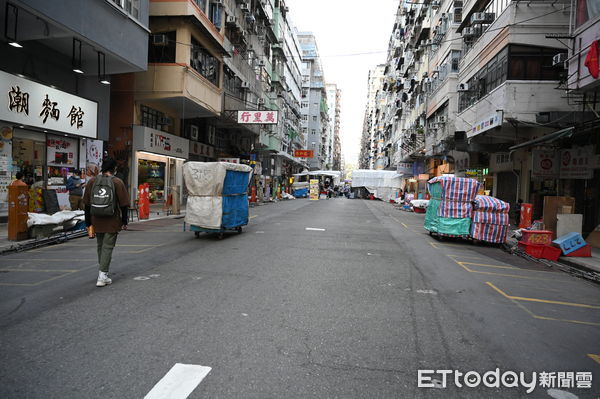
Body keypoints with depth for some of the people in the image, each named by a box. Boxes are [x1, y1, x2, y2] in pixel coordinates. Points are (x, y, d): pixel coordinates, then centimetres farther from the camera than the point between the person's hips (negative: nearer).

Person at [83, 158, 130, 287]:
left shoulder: (92, 181, 5)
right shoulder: (117, 182, -7)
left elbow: (87, 204, 7)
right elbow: (124, 205, -7)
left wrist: (88, 223, 14)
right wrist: (124, 222, 3)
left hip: (97, 222, 4)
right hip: (112, 222, -4)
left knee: (100, 246, 19)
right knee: (107, 247, 1)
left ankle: (102, 272, 32)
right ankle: (102, 276, -2)